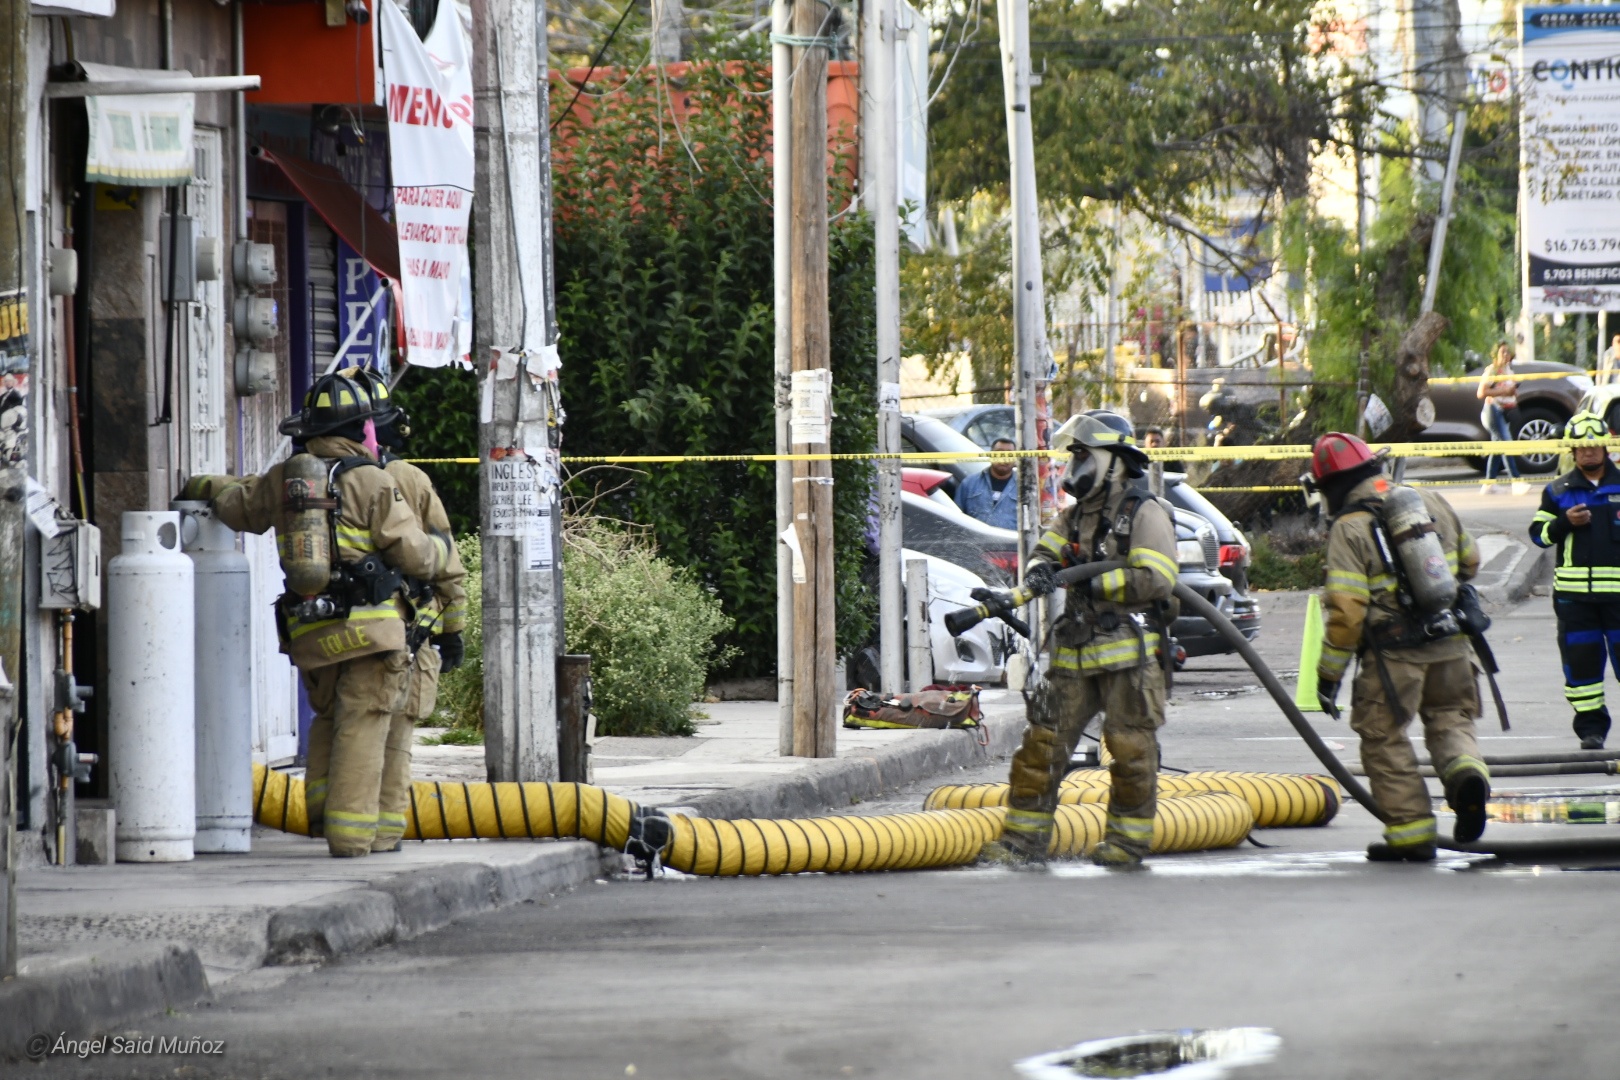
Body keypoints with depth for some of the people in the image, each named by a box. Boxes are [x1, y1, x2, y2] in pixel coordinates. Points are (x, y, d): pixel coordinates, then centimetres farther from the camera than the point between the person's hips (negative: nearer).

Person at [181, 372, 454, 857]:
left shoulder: (282, 480, 8)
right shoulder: (371, 483, -7)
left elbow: (236, 504, 28)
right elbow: (415, 555, -7)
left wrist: (201, 487, 51)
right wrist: (443, 550, 16)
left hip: (307, 631, 5)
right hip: (367, 630, -5)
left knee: (329, 718, 24)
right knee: (360, 728, -2)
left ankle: (322, 809, 10)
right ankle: (348, 832, -7)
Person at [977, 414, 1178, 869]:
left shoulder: (1144, 514, -6)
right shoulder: (1074, 517, 19)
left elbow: (1156, 579, -15)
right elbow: (1046, 553, 11)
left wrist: (1093, 584, -16)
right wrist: (1040, 571, -14)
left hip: (1129, 654, -7)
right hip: (1075, 655, 7)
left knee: (1131, 747, -3)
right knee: (1043, 741, 2)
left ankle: (1129, 839, 8)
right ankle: (1024, 839, 5)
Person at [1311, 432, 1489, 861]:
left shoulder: (1350, 528, -10)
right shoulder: (1433, 503, 8)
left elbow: (1346, 609, -15)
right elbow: (1470, 561, 22)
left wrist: (1329, 673, -8)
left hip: (1394, 652, -5)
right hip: (1450, 644, 5)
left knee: (1384, 734, 8)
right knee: (1449, 718, 18)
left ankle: (1411, 830, 7)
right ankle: (1466, 770, -13)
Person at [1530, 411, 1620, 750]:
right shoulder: (1558, 491, 10)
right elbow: (1538, 533, 7)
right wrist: (1565, 523, -8)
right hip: (1573, 592, 1)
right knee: (1580, 658, 0)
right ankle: (1590, 726, 7)